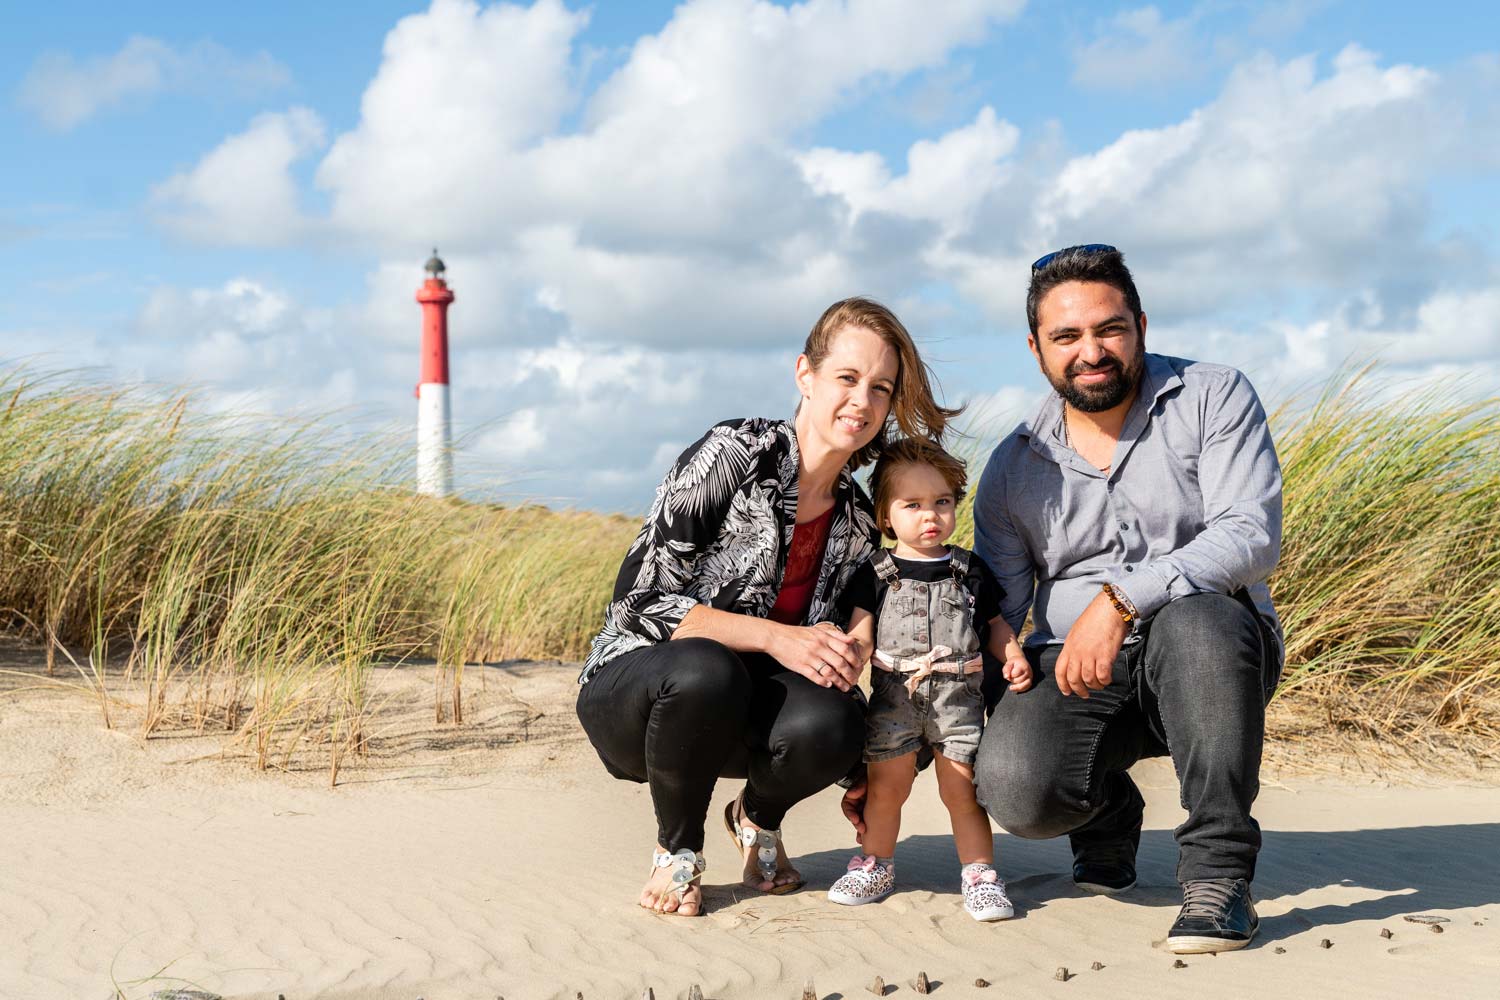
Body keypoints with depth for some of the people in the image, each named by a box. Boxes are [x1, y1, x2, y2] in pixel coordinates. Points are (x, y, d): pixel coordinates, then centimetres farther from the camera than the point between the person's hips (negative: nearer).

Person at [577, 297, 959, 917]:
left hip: (733, 707, 4)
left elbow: (838, 652, 12)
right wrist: (776, 637, -28)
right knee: (705, 671, -40)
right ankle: (677, 849, -9)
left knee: (829, 722, -31)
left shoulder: (859, 522, 3)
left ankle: (757, 818, 6)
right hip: (631, 692, -4)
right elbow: (640, 598, -19)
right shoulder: (734, 455, -15)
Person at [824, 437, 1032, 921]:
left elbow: (995, 624, 16)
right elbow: (861, 631, -2)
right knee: (885, 786, 4)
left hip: (957, 694, 0)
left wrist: (1014, 658, -1)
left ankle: (979, 874, 8)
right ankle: (876, 864, 23)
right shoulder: (876, 573, 3)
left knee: (961, 787, -2)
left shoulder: (971, 572, 8)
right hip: (894, 694, 0)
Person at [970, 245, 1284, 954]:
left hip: (1211, 657, -2)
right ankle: (1108, 807, 10)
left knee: (1194, 620, -39)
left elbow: (1252, 535, -16)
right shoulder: (1014, 468, 8)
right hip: (1077, 677, 2)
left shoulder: (1213, 398, -2)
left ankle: (1218, 873, -24)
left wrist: (1120, 600, -27)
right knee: (1012, 784, -29)